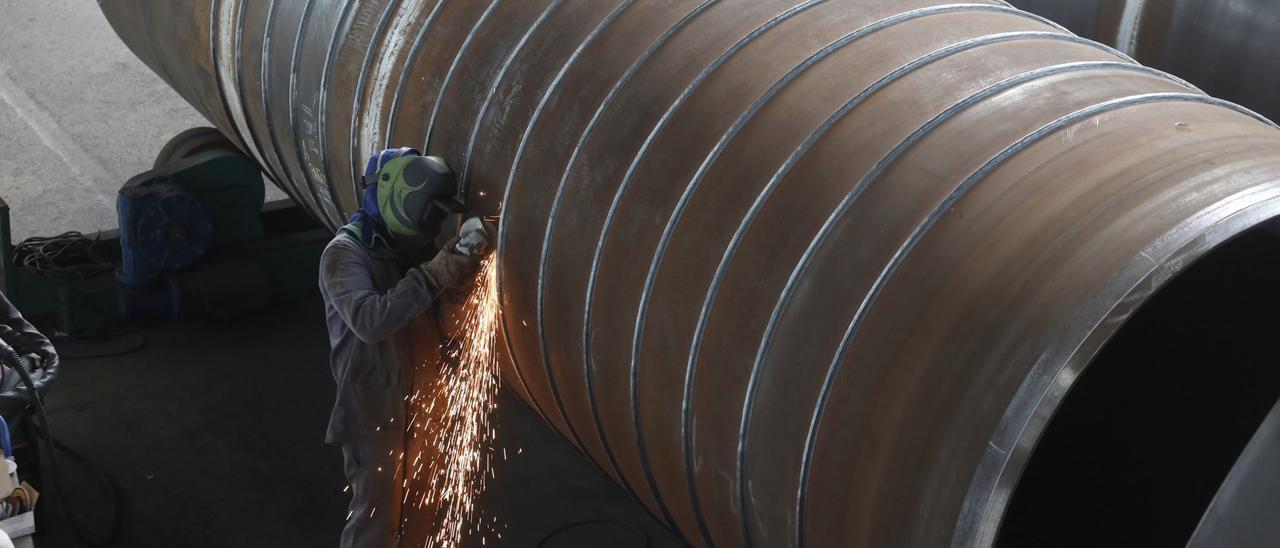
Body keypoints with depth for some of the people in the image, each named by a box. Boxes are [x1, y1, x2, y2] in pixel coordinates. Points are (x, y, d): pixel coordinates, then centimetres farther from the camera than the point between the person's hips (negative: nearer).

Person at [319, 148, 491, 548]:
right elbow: (369, 321, -29)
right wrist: (433, 276, -31)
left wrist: (461, 265, -11)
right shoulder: (344, 253, -14)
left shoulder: (414, 248, 8)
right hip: (375, 410, -7)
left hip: (419, 402, 7)